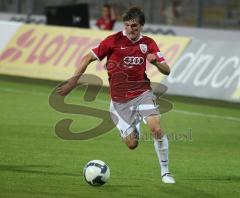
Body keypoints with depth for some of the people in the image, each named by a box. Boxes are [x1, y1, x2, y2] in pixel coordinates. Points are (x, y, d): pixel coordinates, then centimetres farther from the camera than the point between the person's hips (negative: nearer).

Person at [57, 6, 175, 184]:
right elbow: (89, 58, -2)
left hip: (142, 94, 1)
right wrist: (73, 81, -7)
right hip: (119, 101, -1)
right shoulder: (114, 41, -6)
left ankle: (165, 172, -6)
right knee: (132, 144, -4)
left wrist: (155, 61, -17)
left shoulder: (148, 43, 3)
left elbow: (166, 71, 5)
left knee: (157, 129, -22)